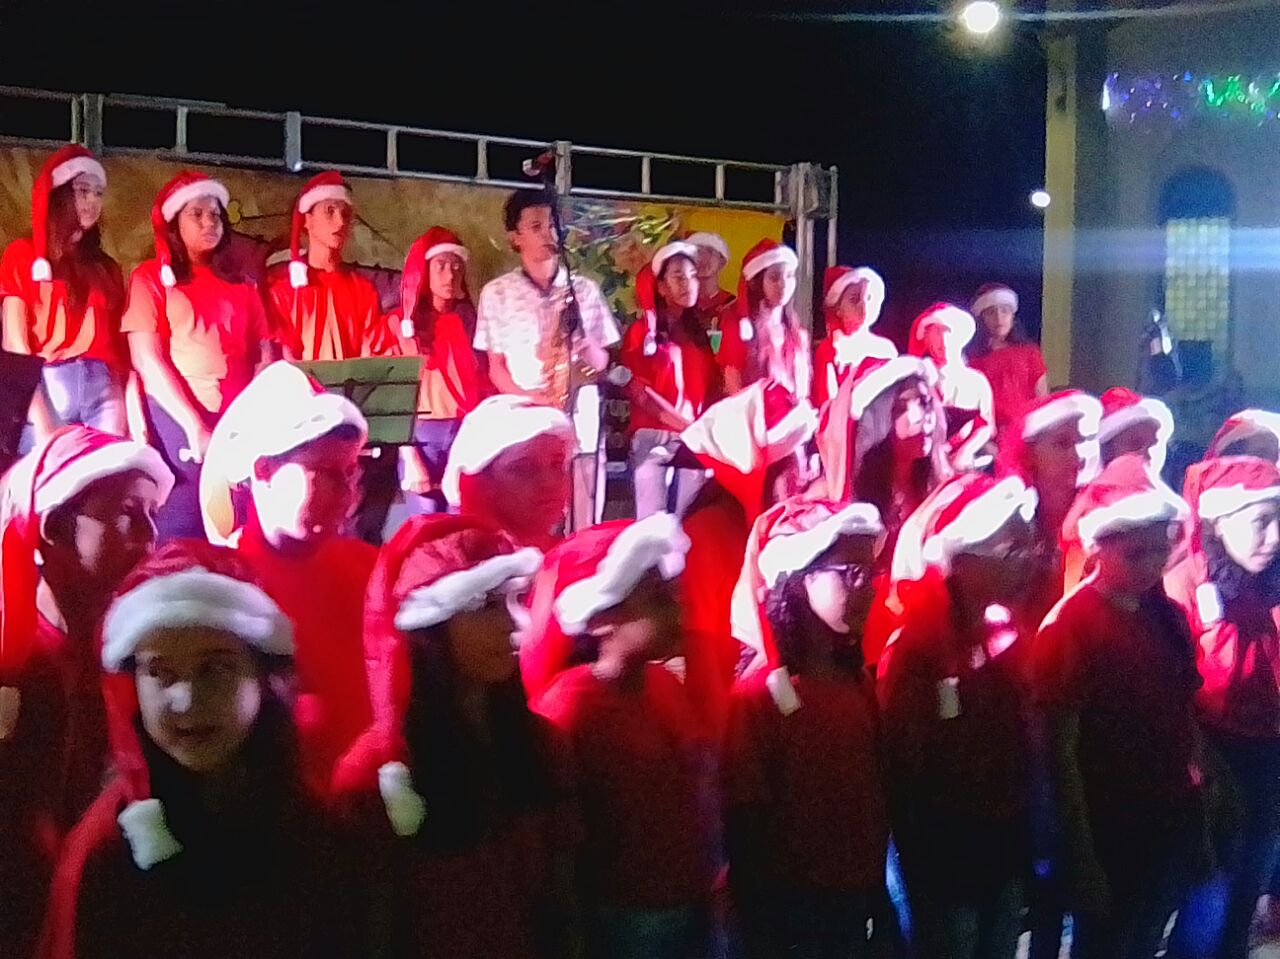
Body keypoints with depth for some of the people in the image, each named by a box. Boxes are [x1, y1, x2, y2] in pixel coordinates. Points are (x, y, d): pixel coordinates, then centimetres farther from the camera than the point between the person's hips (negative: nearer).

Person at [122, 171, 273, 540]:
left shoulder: (240, 285, 18)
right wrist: (195, 426, -11)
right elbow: (147, 360, -3)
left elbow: (262, 359, 12)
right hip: (177, 420, -3)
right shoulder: (151, 277, 6)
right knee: (181, 530, -8)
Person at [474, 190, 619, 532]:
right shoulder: (496, 293, 6)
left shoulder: (585, 290, 11)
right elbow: (495, 366, 6)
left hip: (581, 423, 2)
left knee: (582, 527, 1)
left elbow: (602, 362, 12)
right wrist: (526, 399, -12)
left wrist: (587, 346, -11)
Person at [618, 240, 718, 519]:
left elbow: (711, 386, 15)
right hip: (653, 436, -4)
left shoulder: (699, 333, 17)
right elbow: (636, 390, -5)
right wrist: (683, 423, -11)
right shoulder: (641, 331, 4)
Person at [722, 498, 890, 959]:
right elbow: (745, 824, -14)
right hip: (788, 905, -6)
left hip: (855, 898, 6)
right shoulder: (758, 694, -15)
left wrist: (876, 893, 7)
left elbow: (875, 797, 8)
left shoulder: (861, 685, 3)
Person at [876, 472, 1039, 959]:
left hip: (1008, 844, 7)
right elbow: (904, 768, -16)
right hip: (948, 853, -7)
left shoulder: (1007, 636, 2)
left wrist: (1023, 835, 9)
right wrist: (924, 868, -11)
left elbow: (1021, 744, 8)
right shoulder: (916, 648, -20)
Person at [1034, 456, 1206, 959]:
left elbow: (1184, 715, 9)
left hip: (1174, 823, 6)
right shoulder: (1070, 624, -15)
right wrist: (1083, 855, -14)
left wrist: (1201, 819, 7)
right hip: (1110, 831, -6)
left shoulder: (1168, 616, 4)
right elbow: (1061, 748, -15)